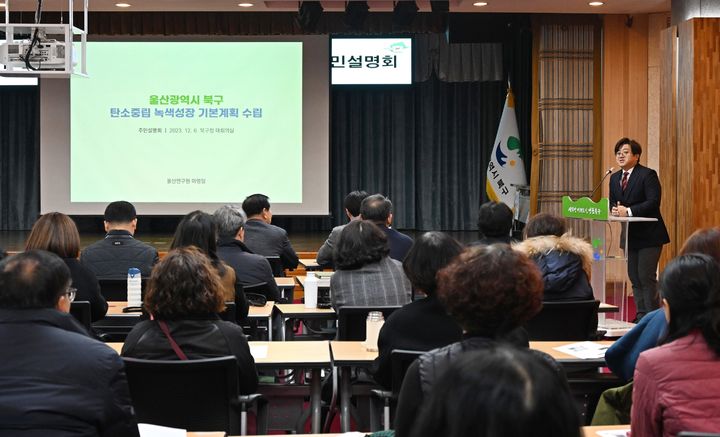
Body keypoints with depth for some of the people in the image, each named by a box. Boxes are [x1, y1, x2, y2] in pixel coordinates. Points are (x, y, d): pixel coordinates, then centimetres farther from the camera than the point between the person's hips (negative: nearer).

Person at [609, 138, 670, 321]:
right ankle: (641, 317, 17)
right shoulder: (614, 178, 13)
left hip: (649, 235, -7)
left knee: (647, 277, -9)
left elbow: (653, 202, -18)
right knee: (635, 278, 9)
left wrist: (628, 211, -23)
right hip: (630, 236, 7)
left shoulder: (648, 175, -10)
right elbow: (612, 203, 14)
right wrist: (614, 210, -10)